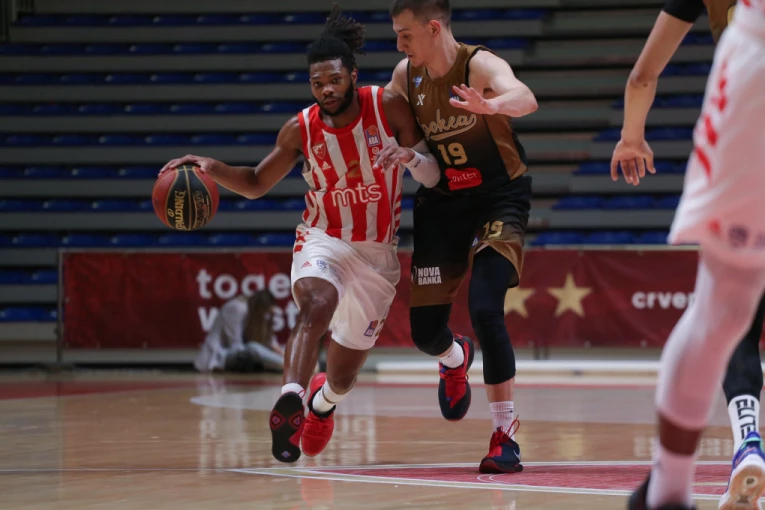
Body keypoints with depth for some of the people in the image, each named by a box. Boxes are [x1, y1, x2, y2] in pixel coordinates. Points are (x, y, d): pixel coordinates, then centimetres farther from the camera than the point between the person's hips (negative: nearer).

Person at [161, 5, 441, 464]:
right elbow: (257, 184, 6)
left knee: (343, 376, 10)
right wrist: (211, 168, -13)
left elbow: (434, 177, -8)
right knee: (317, 304, -38)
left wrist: (412, 157, -31)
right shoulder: (301, 129, -8)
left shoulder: (389, 107, -11)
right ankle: (290, 402, -51)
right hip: (323, 241, -1)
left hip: (377, 254, 1)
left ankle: (323, 401, 46)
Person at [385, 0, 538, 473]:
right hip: (442, 202, 5)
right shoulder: (407, 75, -4)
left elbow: (525, 99, -42)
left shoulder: (480, 65, -21)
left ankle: (505, 435, -12)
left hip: (498, 198, -5)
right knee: (425, 331, 2)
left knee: (485, 309, -24)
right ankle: (456, 358, 43)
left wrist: (490, 105, -64)